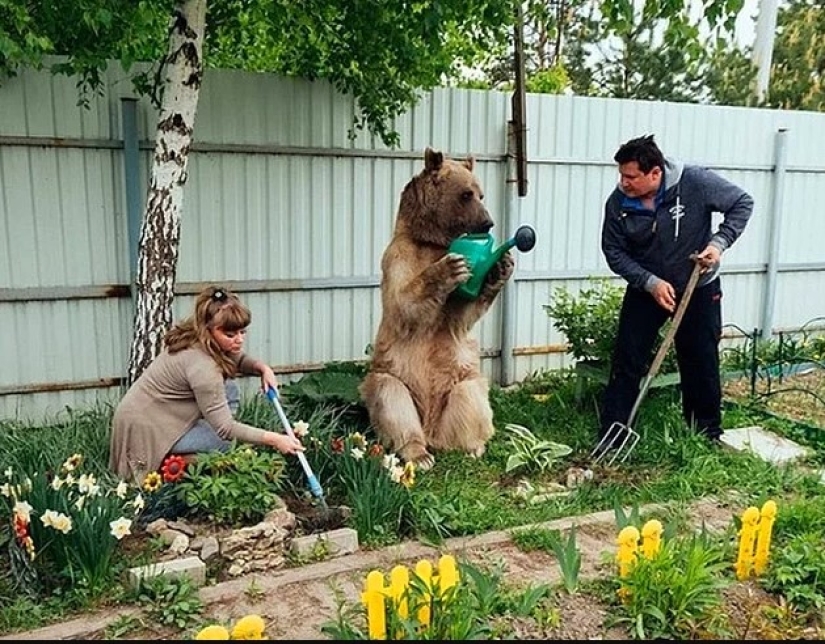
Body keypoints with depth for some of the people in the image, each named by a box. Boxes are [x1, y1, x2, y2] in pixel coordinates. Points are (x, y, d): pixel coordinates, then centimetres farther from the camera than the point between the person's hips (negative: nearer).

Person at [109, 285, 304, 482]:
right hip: (145, 430, -9)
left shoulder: (194, 341, -5)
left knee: (229, 390, 2)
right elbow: (225, 428, -29)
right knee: (225, 438, -11)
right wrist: (273, 439, -28)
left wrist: (262, 367, -7)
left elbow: (236, 359, 14)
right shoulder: (201, 365, -31)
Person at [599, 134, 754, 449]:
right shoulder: (618, 203, -16)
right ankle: (611, 437, 5)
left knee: (702, 363, 8)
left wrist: (719, 242, -22)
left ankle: (708, 434, 28)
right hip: (645, 288, 1)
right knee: (626, 361, -3)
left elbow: (742, 203, -9)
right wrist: (651, 282, -20)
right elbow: (614, 252, -9)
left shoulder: (696, 182, -21)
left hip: (699, 288, -1)